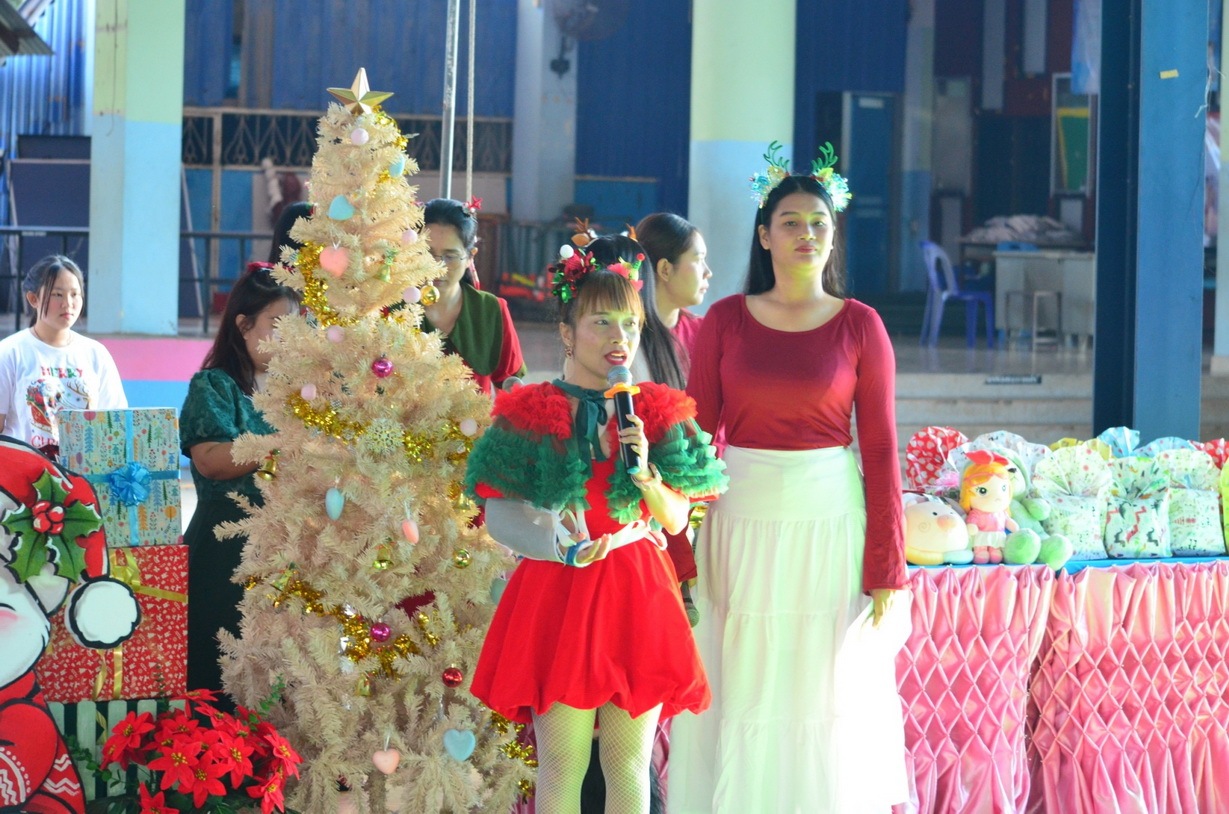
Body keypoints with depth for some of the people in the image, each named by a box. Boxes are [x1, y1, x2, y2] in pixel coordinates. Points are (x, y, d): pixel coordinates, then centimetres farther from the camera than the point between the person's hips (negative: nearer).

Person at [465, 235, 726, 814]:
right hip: (557, 592, -2)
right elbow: (498, 514, -3)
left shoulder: (657, 412, 7)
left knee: (630, 764, 6)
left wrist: (646, 472, -11)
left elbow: (676, 520, 7)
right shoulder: (533, 413, -1)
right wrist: (559, 543, -19)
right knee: (562, 766, -2)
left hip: (636, 592, 3)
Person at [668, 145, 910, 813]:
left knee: (822, 695, 4)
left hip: (830, 526, -1)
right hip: (741, 525, 1)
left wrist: (886, 570, -5)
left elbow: (880, 449, -1)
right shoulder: (724, 321, 3)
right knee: (741, 695, 5)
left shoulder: (860, 326, 1)